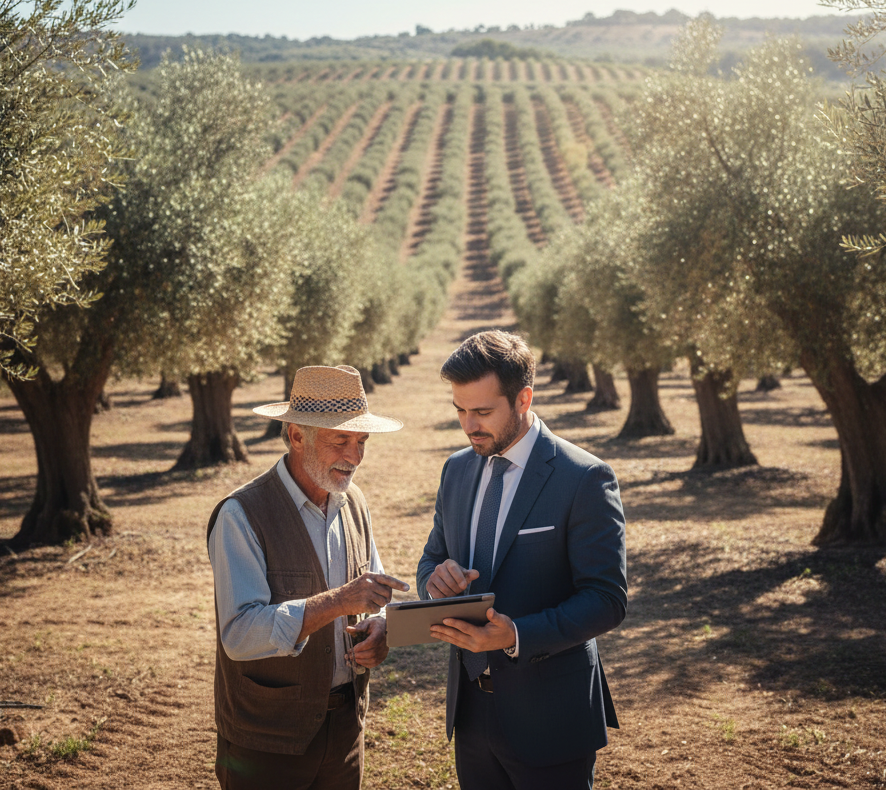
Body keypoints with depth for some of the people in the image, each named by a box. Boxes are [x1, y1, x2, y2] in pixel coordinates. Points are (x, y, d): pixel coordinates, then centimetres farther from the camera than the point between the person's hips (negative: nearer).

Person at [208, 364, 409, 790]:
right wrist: (338, 601, -35)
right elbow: (240, 634, -27)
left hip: (345, 726, 6)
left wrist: (379, 629, -9)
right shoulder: (241, 515, -17)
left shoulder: (352, 503, 5)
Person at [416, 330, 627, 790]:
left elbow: (607, 600, -16)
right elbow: (432, 560, 15)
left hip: (549, 717, -6)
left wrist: (517, 636, -29)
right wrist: (437, 578, -10)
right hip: (471, 707, 6)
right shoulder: (457, 470, 7)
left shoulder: (584, 479, -14)